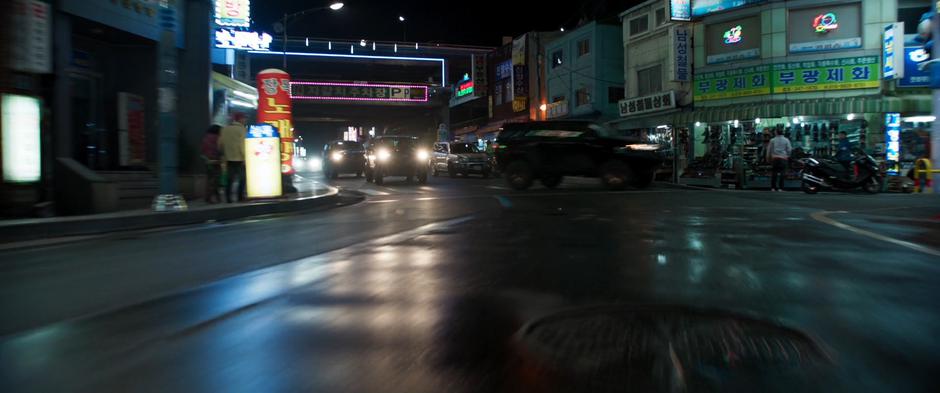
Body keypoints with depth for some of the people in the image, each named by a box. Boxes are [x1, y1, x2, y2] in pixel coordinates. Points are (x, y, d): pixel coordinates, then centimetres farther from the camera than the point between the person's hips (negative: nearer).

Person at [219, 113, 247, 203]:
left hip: (229, 159, 5)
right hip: (239, 159, -5)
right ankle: (240, 198, 2)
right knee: (242, 179, 5)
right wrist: (244, 158, -12)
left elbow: (220, 143, 8)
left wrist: (224, 155, 17)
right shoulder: (242, 129, -8)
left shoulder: (225, 129, 8)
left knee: (230, 179, 10)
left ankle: (228, 199, 9)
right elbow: (242, 145, -14)